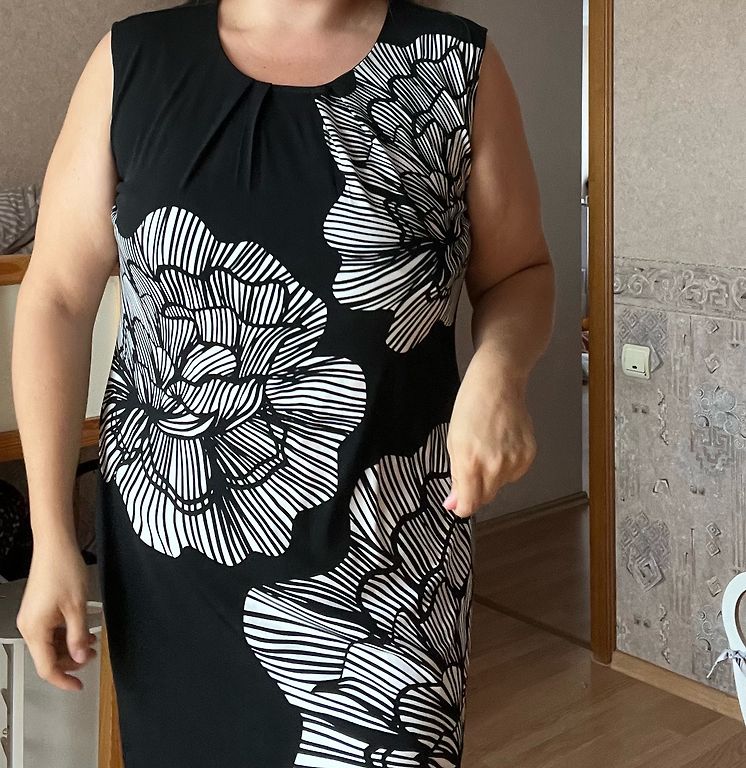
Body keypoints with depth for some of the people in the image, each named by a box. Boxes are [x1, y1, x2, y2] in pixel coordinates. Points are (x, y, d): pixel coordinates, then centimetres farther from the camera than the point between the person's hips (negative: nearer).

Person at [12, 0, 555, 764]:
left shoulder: (456, 66, -2)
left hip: (380, 548, -1)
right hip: (169, 542, 2)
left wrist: (498, 369, -16)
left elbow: (519, 272, 7)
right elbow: (57, 299, 1)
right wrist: (52, 536, -2)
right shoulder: (132, 62, 0)